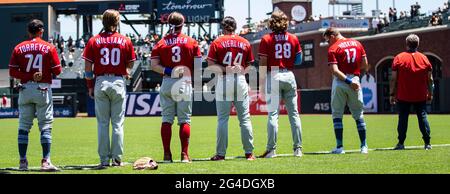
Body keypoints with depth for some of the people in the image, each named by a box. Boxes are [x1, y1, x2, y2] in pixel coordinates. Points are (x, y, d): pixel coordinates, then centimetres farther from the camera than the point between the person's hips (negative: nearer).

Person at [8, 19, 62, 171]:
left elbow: (12, 72, -2)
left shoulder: (19, 48, 3)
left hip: (25, 89, 2)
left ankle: (23, 162, 6)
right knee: (45, 126, 0)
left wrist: (29, 76, -5)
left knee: (23, 126, 7)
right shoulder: (49, 48, -3)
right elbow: (57, 71, -4)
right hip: (43, 89, -2)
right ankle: (46, 161, -7)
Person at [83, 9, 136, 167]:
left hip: (100, 83, 0)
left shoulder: (94, 41, 0)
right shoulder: (125, 41, 0)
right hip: (119, 82, 0)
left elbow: (88, 68, -1)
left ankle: (104, 159, 5)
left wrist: (90, 87, 7)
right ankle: (117, 159, 4)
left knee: (102, 123, 5)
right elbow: (130, 66, 4)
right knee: (118, 123, 5)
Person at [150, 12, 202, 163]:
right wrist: (195, 82, 9)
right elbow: (198, 65, 0)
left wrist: (168, 71, -8)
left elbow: (154, 65, -6)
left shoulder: (160, 43, 4)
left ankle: (167, 154, 2)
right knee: (184, 119, 2)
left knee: (167, 119, 5)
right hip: (186, 83, -1)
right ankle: (184, 154, -3)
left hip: (167, 83, 1)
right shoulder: (192, 42, 2)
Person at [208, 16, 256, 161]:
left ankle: (221, 153, 1)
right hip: (241, 80, 2)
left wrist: (225, 69, -8)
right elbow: (249, 66, 8)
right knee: (245, 119, 6)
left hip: (223, 81, -2)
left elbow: (211, 65, -8)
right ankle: (249, 153, 5)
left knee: (222, 119, 1)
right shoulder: (245, 43, 8)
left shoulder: (217, 43, 1)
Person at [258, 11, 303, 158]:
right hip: (289, 76, 3)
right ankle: (298, 148, 7)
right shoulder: (293, 39, 5)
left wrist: (262, 84, -3)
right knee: (294, 114, 7)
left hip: (273, 76, -3)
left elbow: (263, 63, -6)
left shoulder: (266, 40, -4)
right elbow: (299, 60, 7)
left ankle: (271, 149, -6)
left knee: (273, 114, -3)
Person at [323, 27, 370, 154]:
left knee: (337, 115, 4)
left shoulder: (333, 49, -4)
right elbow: (365, 67, 10)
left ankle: (340, 146, -2)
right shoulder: (357, 44, 10)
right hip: (355, 80, 4)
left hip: (339, 82, -4)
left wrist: (348, 81, -16)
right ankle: (364, 146, 9)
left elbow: (334, 70, -16)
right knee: (358, 115, 11)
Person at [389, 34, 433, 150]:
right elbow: (430, 79, 3)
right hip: (421, 96, 1)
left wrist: (392, 94, 1)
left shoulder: (399, 58, -5)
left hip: (403, 97, -1)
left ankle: (401, 143, 3)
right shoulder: (424, 58, 1)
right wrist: (430, 93, 14)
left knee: (403, 119, 5)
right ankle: (427, 143, 2)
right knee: (422, 117, 6)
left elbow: (393, 79, -6)